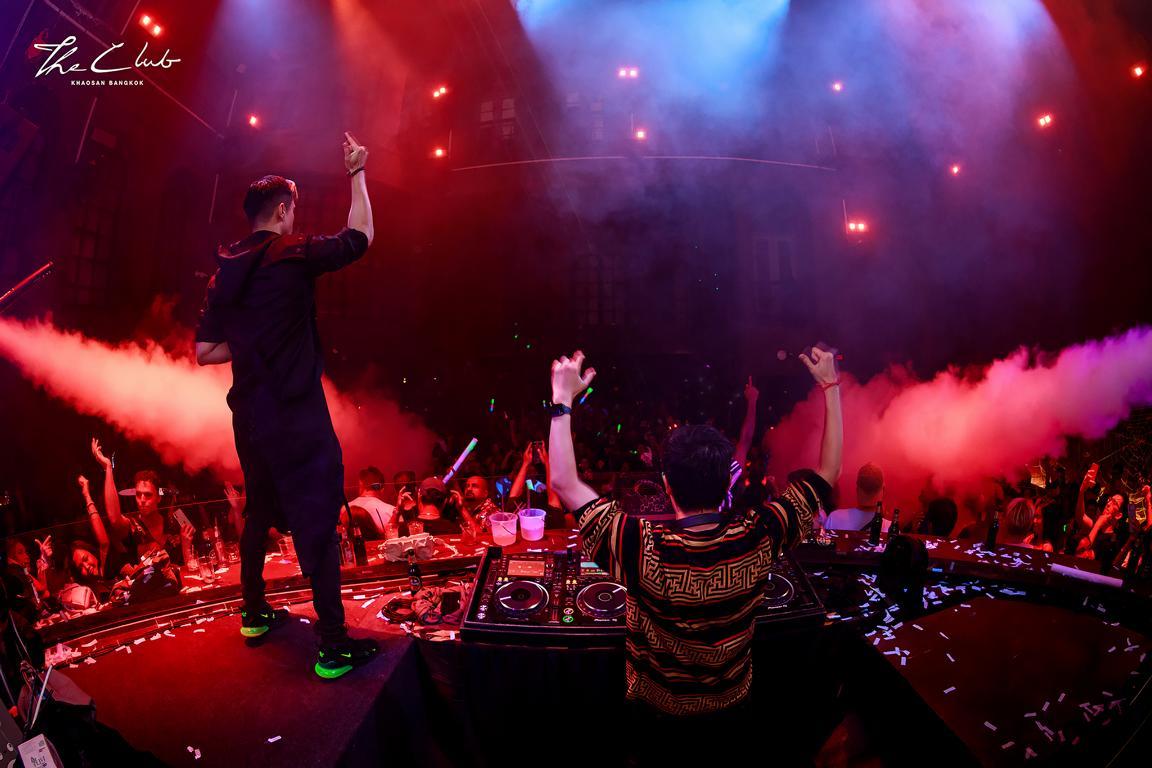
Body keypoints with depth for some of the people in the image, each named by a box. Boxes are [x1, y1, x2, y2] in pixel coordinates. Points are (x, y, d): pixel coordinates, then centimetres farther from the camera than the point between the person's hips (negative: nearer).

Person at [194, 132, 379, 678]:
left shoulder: (224, 271, 10)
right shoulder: (292, 255, -9)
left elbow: (205, 351, 9)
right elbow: (359, 237, 1)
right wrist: (357, 174, 10)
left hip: (248, 415, 8)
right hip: (297, 418, -7)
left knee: (259, 513, 22)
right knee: (317, 524, -4)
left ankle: (254, 614, 37)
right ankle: (334, 647, 1)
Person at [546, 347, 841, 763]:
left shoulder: (644, 549, -38)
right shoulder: (758, 537, -30)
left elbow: (565, 482, -29)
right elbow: (828, 472, -16)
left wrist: (562, 399, -24)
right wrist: (830, 386, -10)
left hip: (657, 709, -2)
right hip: (730, 707, 2)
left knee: (657, 757, 29)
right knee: (726, 754, 32)